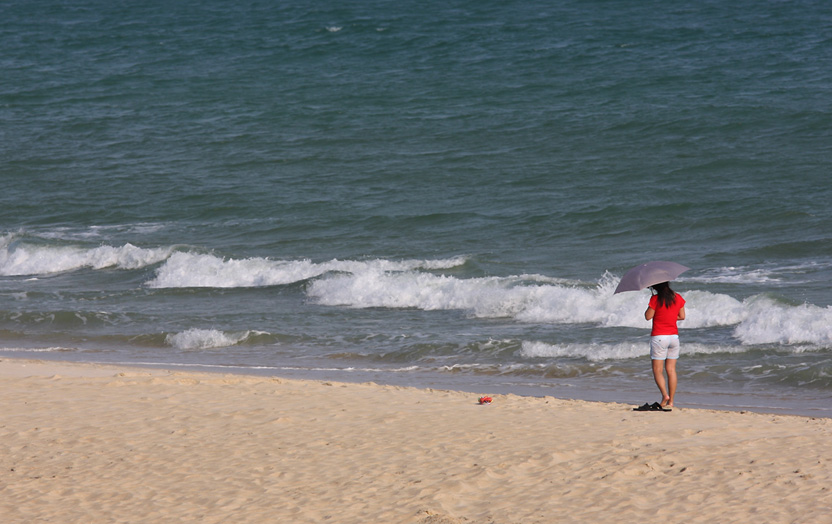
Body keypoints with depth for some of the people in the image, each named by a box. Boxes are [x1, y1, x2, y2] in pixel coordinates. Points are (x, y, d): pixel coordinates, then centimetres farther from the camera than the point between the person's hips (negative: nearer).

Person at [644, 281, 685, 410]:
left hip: (659, 337, -5)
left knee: (658, 370, 1)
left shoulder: (656, 299, -12)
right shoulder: (678, 298, 3)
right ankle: (671, 401, 5)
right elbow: (682, 316, 10)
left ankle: (664, 395, -18)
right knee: (671, 370, 7)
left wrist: (649, 308, 9)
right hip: (674, 336, 5)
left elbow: (648, 316, -9)